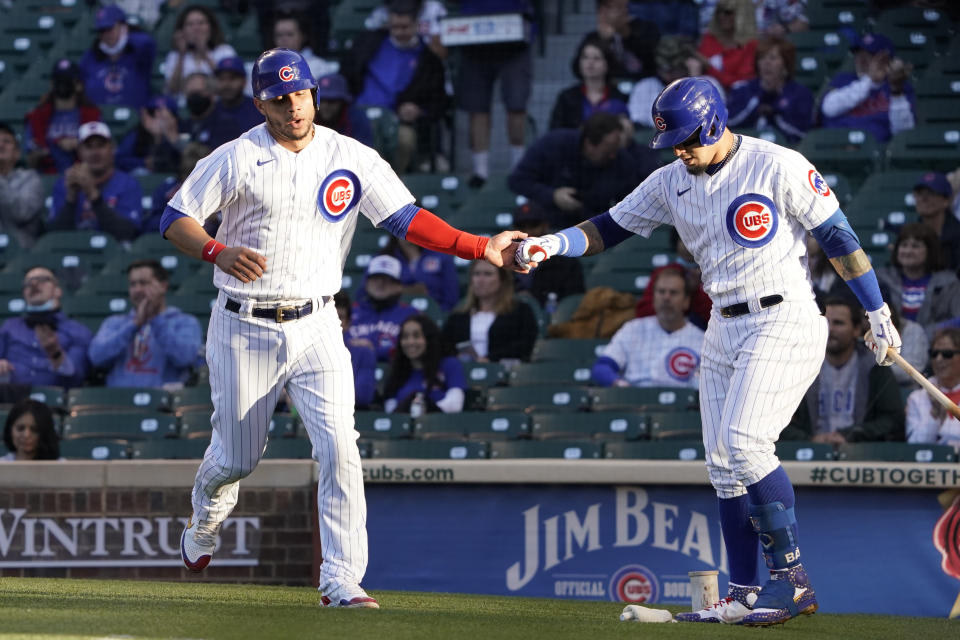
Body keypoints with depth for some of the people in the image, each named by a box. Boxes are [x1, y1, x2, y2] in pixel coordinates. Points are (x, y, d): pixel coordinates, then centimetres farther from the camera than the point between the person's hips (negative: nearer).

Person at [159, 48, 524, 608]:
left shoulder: (350, 159, 0)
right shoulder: (237, 159, -6)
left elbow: (407, 219, -5)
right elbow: (175, 219, -5)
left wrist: (482, 248, -15)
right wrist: (217, 252, -26)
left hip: (316, 329, 1)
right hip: (244, 330, -1)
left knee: (340, 449, -15)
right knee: (237, 457, 11)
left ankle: (341, 580, -12)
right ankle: (204, 528, 45)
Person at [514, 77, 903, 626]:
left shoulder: (778, 168, -12)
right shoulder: (672, 183, 6)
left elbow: (839, 237, -7)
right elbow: (610, 228, 11)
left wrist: (878, 312, -4)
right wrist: (551, 244, -7)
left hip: (784, 322, -7)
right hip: (724, 329, 7)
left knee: (744, 442, -20)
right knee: (724, 464, 4)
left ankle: (793, 580, -16)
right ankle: (744, 596, 9)